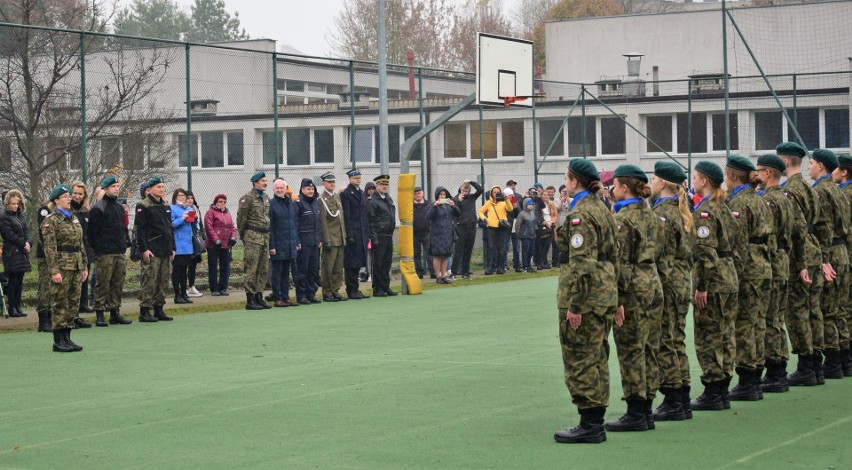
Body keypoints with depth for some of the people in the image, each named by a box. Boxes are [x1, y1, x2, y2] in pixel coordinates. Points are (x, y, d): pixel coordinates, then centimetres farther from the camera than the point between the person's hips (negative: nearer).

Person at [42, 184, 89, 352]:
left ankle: (67, 337, 13)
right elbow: (50, 247, -12)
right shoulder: (50, 220, -6)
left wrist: (84, 266, 14)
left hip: (76, 266, 7)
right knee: (60, 302, -5)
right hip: (62, 265, -7)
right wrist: (54, 270, -18)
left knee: (73, 301, 7)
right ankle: (58, 340, -1)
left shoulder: (74, 218, 16)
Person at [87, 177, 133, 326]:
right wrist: (96, 249, -13)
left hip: (120, 252, 8)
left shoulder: (119, 207, 19)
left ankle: (115, 312, 16)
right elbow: (93, 231, -11)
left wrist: (126, 242, 15)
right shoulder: (98, 208, -7)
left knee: (118, 284, 9)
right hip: (105, 253, -8)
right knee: (103, 284, -6)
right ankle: (100, 315, -2)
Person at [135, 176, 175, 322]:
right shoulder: (143, 206, -6)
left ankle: (159, 309, 15)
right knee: (150, 281, -9)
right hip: (152, 251, -8)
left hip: (166, 251, 8)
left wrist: (172, 247, 19)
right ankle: (144, 311, -6)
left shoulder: (166, 206, 18)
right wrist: (144, 249, -17)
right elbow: (140, 229, -11)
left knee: (164, 282, 8)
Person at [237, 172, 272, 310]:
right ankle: (250, 299, -5)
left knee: (263, 269, 9)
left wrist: (267, 233, 17)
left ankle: (259, 297, 15)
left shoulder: (266, 197, 16)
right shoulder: (248, 198, -9)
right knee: (252, 269, -7)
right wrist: (243, 235, -3)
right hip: (253, 236, -8)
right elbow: (241, 218, -8)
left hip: (265, 236, 8)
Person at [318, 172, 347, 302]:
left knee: (338, 268, 9)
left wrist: (344, 235, 15)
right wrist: (327, 241, -16)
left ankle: (335, 291, 15)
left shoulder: (337, 196, 16)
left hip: (340, 239, 7)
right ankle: (327, 293, 3)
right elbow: (323, 221, -12)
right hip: (330, 239, -7)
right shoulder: (322, 199, -7)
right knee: (328, 267, -2)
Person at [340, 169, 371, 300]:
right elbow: (346, 216, -12)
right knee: (351, 264, -4)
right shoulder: (345, 194, -6)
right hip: (352, 233, -7)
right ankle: (352, 290, 0)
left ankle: (355, 289, 16)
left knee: (358, 263, 10)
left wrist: (368, 233, 12)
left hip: (362, 233, 7)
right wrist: (349, 234, -17)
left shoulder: (362, 194, 17)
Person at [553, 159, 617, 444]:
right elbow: (613, 255, 17)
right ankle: (596, 421, 20)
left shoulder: (580, 214, -16)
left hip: (585, 296, -10)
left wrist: (574, 306, -19)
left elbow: (581, 263, -21)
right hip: (606, 293, 10)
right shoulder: (602, 209, 13)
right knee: (597, 359, 14)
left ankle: (589, 425, 0)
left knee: (580, 361, -3)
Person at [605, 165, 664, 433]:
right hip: (653, 285, 9)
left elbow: (620, 262, -17)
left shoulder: (621, 220, -13)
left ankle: (636, 413, 0)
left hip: (632, 290, -9)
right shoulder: (651, 216, 12)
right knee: (649, 350, 12)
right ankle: (646, 410, 17)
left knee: (631, 352, -3)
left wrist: (616, 300, -17)